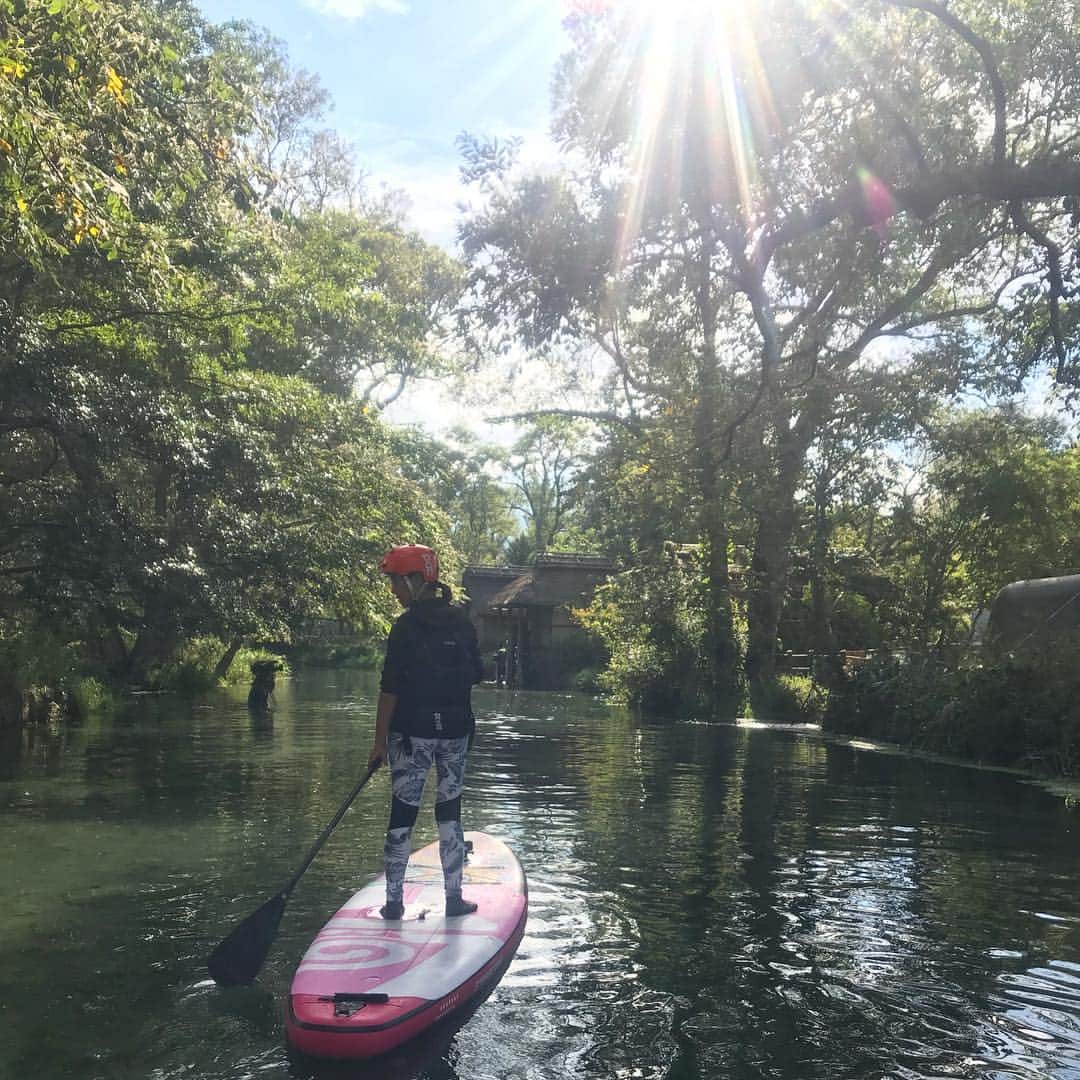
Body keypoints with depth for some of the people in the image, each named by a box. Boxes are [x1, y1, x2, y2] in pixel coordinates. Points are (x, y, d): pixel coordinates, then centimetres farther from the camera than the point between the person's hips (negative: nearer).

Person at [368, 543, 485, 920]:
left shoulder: (406, 626, -12)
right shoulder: (462, 622, 4)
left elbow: (390, 689, -13)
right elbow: (477, 674, 11)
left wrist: (380, 741, -9)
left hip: (411, 732, -4)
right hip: (456, 730, 4)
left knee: (402, 813, 4)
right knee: (450, 812, 13)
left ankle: (394, 902, 10)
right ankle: (454, 899, 17)